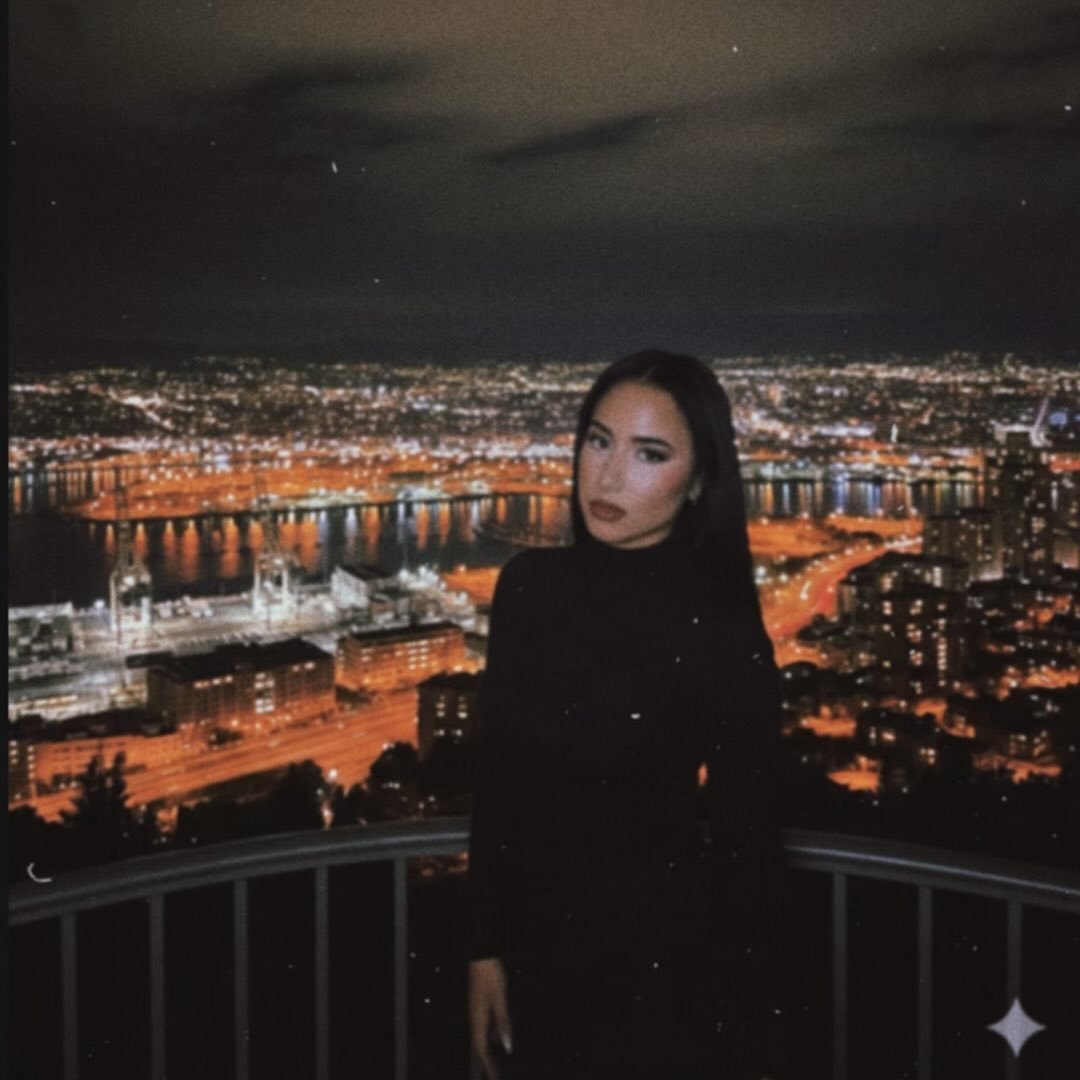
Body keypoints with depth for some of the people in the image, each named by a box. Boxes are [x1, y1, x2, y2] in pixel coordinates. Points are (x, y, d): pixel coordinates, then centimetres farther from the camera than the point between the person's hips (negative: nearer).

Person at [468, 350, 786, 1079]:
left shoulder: (722, 633, -17)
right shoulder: (530, 585, -4)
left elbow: (748, 849, -12)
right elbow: (496, 780, 3)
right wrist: (486, 949, 3)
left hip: (658, 969, -4)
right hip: (534, 956, 5)